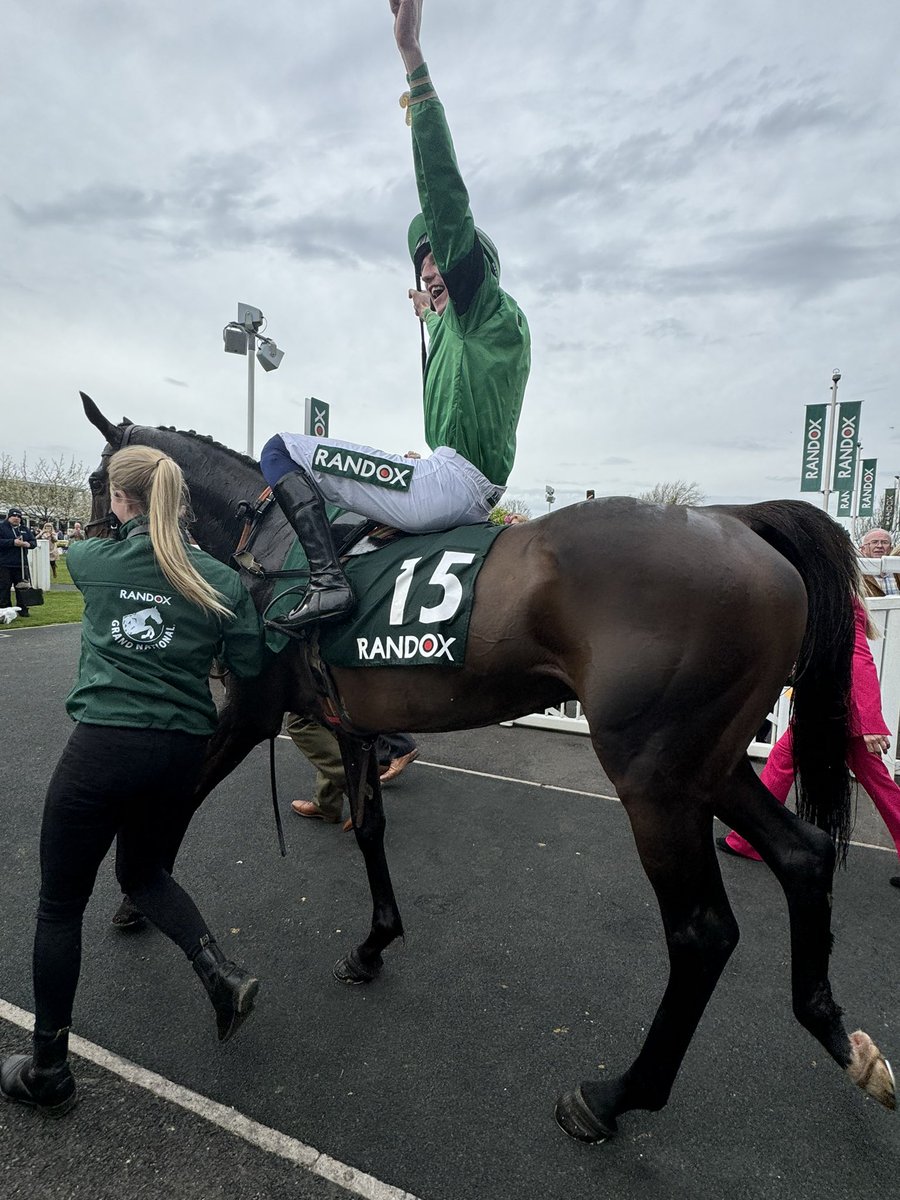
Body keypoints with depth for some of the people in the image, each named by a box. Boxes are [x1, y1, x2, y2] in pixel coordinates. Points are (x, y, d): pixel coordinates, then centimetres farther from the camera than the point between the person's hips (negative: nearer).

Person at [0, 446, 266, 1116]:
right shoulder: (222, 580, -2)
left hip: (101, 746, -2)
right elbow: (250, 665, -1)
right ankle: (222, 973, 11)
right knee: (145, 873, 28)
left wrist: (122, 532, 39)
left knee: (61, 902, 16)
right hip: (183, 752, 3)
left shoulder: (93, 561, -1)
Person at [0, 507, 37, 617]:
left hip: (21, 564, 4)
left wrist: (28, 544, -9)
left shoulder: (25, 529, 14)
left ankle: (23, 610, 15)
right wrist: (13, 542, -22)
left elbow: (34, 541, 13)